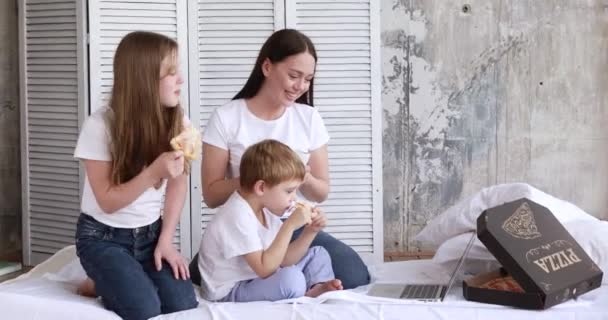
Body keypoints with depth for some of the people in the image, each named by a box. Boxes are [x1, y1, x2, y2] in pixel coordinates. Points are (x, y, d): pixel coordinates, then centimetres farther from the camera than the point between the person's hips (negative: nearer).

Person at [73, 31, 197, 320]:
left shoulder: (177, 120, -7)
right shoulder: (100, 126, -20)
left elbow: (177, 185, 1)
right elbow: (108, 201, -17)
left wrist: (166, 240, -8)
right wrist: (154, 172, -32)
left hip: (150, 233, 4)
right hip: (104, 236, -4)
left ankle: (116, 282, 10)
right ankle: (103, 283, 7)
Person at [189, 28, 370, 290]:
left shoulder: (309, 118, 4)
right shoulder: (226, 118, -5)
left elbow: (321, 193, 10)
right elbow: (211, 195, -4)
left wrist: (305, 180, -14)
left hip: (295, 226, 3)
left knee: (354, 276, -24)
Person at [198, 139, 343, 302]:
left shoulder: (265, 210, 5)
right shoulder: (237, 216, -24)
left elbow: (283, 261, 6)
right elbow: (265, 269, -29)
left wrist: (310, 231, -5)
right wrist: (289, 226, -28)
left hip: (258, 279, 10)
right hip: (229, 293, -10)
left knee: (318, 255, 13)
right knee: (291, 279, -35)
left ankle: (320, 289, -12)